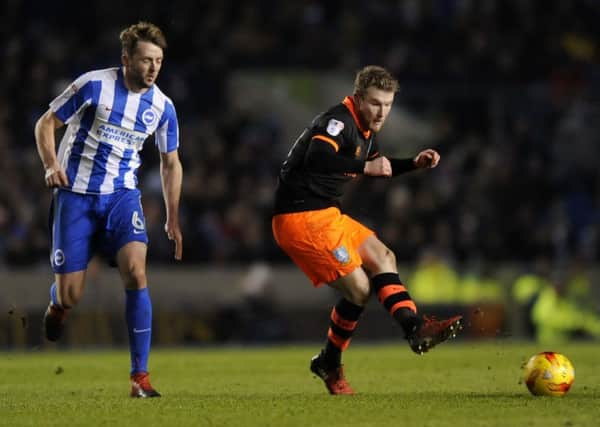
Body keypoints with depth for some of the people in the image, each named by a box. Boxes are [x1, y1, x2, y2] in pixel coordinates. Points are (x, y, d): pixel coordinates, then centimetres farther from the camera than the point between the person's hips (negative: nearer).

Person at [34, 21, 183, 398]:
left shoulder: (162, 106, 0)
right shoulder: (94, 85, -11)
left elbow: (171, 162, 14)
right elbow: (46, 123, -2)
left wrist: (173, 219, 11)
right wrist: (52, 165, -19)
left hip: (121, 195, 2)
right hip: (76, 195, -2)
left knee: (136, 272, -23)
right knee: (70, 295, -4)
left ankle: (140, 376, -18)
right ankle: (57, 306, 39)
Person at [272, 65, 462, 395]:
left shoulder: (365, 129, 13)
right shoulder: (338, 121, -19)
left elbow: (377, 166, 33)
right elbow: (317, 156, -40)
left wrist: (414, 164, 18)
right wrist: (366, 167, -45)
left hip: (325, 215, 11)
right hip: (301, 219, -11)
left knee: (383, 259, 10)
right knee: (358, 287, -10)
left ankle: (414, 327, 8)